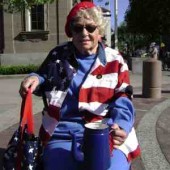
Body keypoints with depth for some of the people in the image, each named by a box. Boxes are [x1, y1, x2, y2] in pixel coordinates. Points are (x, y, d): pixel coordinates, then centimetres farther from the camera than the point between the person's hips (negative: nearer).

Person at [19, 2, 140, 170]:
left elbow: (123, 101, -1)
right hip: (63, 135, 1)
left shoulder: (115, 61, 4)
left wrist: (121, 127, -21)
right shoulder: (58, 55, 8)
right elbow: (44, 80, 22)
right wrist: (35, 79, -2)